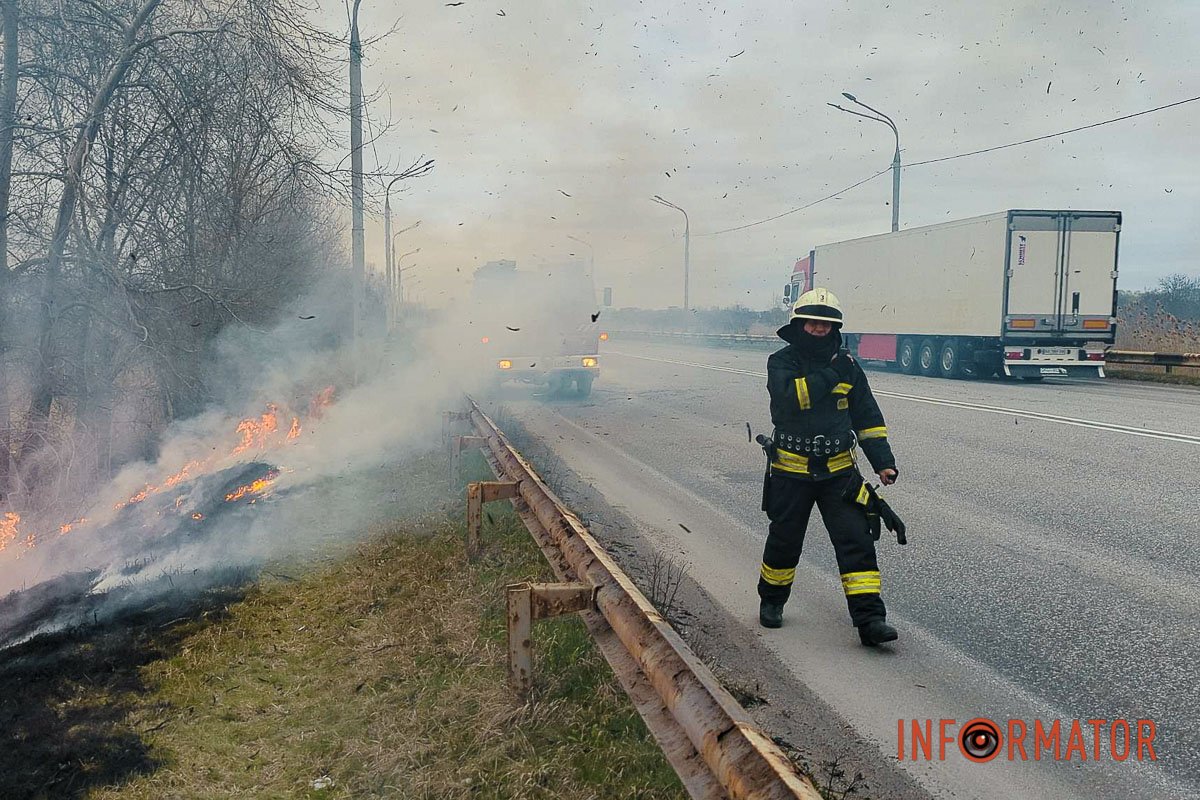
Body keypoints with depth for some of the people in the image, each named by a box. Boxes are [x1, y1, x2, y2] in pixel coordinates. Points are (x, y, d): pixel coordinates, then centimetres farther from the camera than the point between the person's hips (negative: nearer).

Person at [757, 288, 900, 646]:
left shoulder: (847, 366, 5)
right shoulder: (781, 362, -6)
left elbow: (868, 417, 10)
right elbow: (791, 398, -26)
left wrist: (884, 462, 3)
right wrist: (829, 373, -25)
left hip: (838, 471, 2)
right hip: (792, 471, -2)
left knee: (857, 539, -6)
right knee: (784, 540, 11)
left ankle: (869, 617, -4)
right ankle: (771, 601, 34)